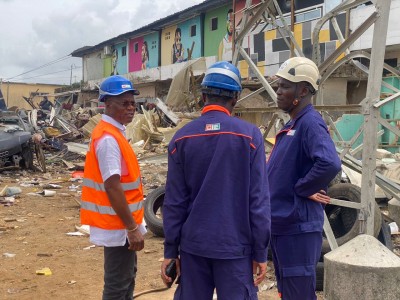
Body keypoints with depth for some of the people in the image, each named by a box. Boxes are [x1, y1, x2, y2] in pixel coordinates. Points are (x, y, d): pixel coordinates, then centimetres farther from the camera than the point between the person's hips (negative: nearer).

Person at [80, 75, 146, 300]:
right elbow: (113, 188, -26)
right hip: (119, 226, -10)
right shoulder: (108, 138, -21)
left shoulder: (114, 132, 10)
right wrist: (132, 228, -23)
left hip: (122, 223, 10)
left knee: (127, 276, 23)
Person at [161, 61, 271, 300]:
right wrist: (260, 252, -2)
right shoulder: (250, 135, -8)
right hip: (234, 246, -2)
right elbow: (259, 199, -9)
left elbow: (174, 200, -1)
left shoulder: (182, 137, -2)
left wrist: (170, 250, 7)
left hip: (193, 244, 3)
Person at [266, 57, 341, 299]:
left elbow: (330, 164, -33)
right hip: (281, 224, 10)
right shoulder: (292, 125, 13)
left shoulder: (310, 123, -16)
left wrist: (302, 189, -20)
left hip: (297, 227, -9)